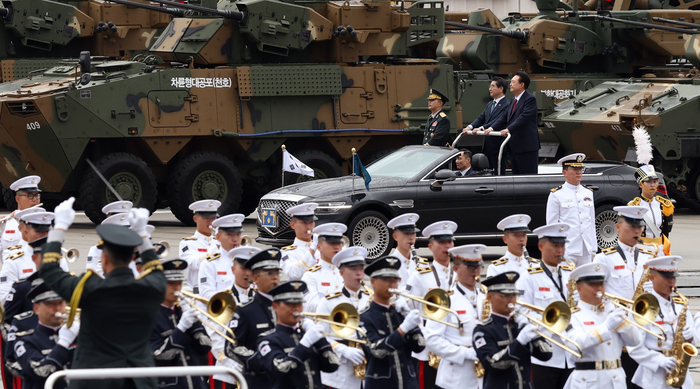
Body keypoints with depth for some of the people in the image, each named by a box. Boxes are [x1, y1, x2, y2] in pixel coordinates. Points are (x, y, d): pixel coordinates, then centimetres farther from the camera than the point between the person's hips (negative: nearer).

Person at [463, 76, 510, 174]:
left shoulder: (507, 105, -12)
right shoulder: (489, 104, 19)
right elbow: (481, 118, 13)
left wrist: (481, 128, -31)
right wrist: (470, 127, -7)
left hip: (498, 145, -9)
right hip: (488, 146, 9)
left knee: (499, 173, -6)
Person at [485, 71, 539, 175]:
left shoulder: (530, 99, -11)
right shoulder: (514, 100, 19)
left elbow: (524, 117, -23)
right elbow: (504, 117, 15)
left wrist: (508, 129, -31)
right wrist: (492, 128, 0)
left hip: (526, 146, -10)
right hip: (514, 146, 10)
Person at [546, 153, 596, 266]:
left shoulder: (588, 193, 15)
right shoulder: (556, 195, -1)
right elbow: (551, 225, -1)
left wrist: (594, 248, 14)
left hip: (586, 250, 5)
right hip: (567, 250, -5)